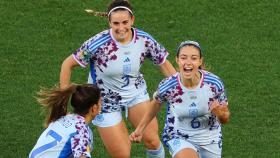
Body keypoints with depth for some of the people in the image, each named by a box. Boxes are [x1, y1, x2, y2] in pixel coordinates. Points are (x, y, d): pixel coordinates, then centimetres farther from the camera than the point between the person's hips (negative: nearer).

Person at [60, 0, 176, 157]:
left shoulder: (145, 40, -17)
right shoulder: (98, 44, -28)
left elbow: (164, 64, -2)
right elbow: (68, 64, -17)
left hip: (136, 92, 3)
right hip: (106, 100, -3)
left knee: (152, 141, -7)